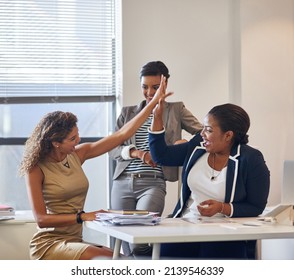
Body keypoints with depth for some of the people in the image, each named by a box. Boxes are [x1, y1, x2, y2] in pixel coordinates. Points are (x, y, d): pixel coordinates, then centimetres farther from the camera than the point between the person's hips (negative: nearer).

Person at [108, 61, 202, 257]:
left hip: (153, 183, -3)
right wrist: (137, 153, -10)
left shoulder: (176, 110, 11)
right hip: (123, 183, 3)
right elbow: (112, 148, 10)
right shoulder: (127, 113, 15)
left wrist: (185, 143, -15)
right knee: (124, 238, 2)